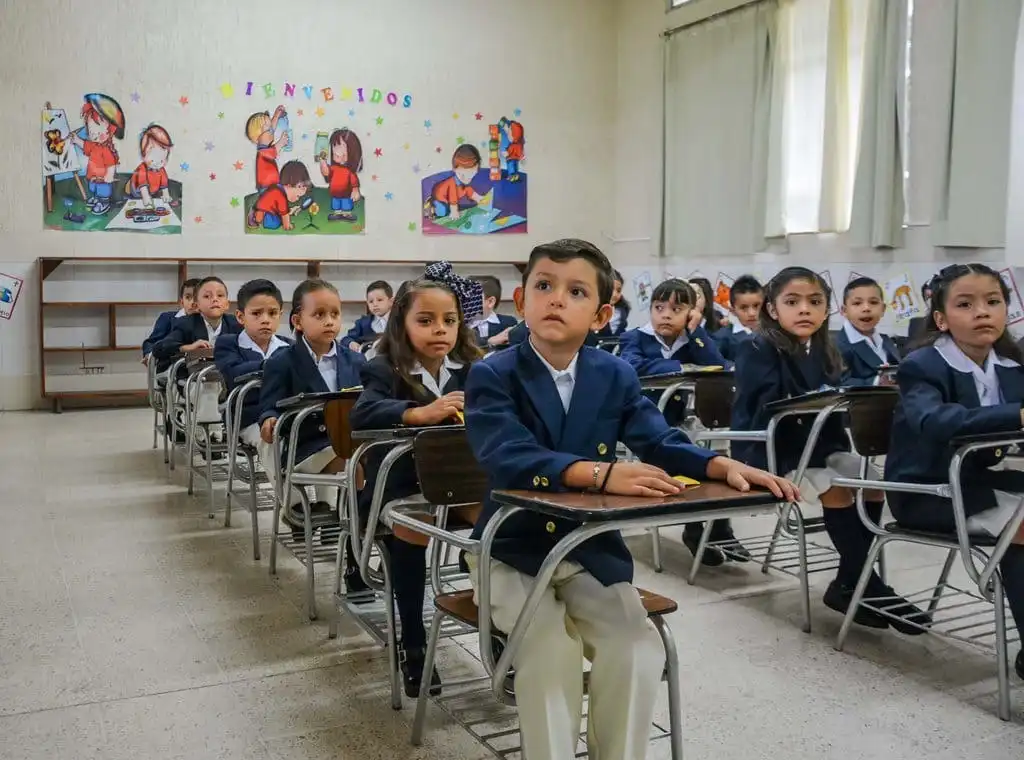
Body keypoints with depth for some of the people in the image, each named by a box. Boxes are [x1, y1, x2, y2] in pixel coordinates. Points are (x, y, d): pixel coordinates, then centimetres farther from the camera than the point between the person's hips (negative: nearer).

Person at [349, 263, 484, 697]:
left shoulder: (470, 369, 6)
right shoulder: (384, 370, -8)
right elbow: (362, 415, -26)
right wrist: (420, 413, -40)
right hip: (401, 483, -3)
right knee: (412, 527, -32)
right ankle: (412, 645, -13)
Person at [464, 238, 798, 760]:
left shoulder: (617, 376, 2)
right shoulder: (492, 376, -13)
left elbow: (661, 443, -7)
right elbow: (509, 458, -29)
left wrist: (721, 465, -28)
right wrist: (601, 474, -43)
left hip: (591, 549, 4)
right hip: (513, 549, -3)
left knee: (638, 646, -14)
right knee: (550, 650, -25)